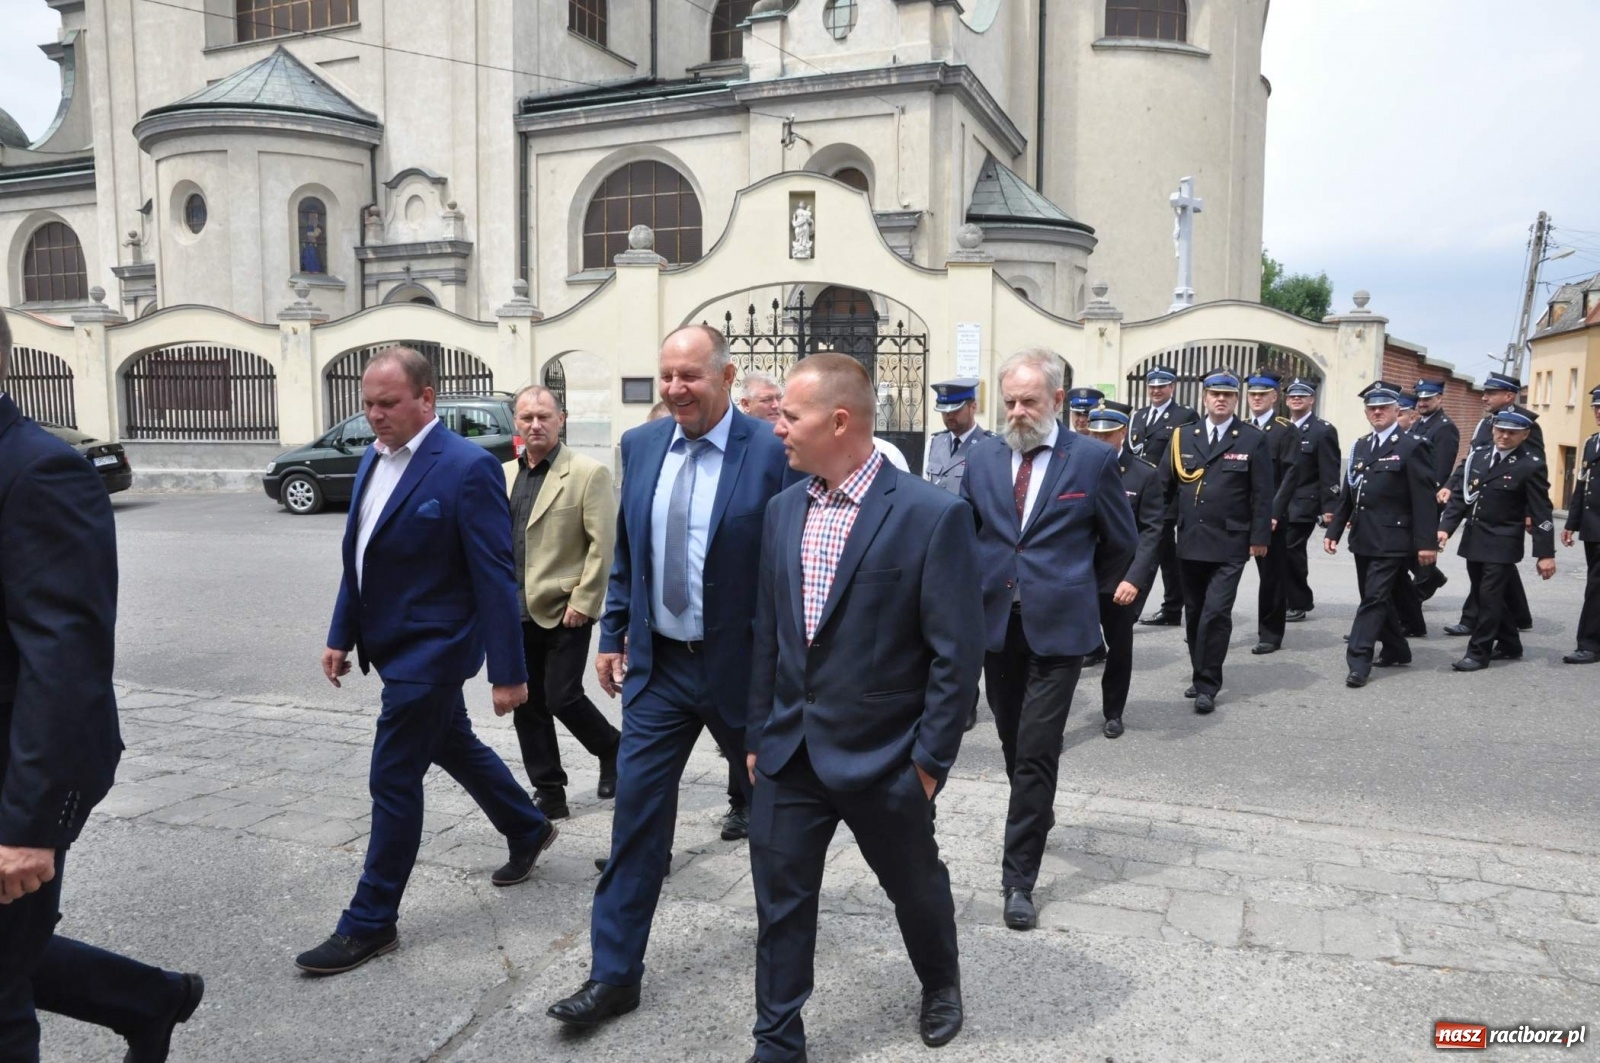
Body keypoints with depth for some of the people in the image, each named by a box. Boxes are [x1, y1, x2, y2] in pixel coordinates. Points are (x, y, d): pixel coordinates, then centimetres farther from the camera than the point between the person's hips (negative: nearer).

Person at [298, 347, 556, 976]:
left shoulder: (468, 468, -18)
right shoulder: (373, 461, 7)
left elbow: (495, 575, -18)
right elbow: (358, 558, 15)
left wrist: (508, 670, -18)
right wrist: (342, 634, 12)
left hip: (429, 652, -8)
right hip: (393, 645, 9)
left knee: (393, 781, -1)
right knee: (455, 750, 22)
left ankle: (371, 923, 14)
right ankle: (527, 830, 44)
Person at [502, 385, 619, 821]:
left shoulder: (588, 473, -7)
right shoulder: (503, 476, 12)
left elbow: (603, 545, -10)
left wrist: (583, 603, -14)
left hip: (564, 611, -6)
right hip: (515, 614, 6)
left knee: (562, 698, -4)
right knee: (526, 705, 8)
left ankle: (612, 749, 25)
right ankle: (549, 793, 21)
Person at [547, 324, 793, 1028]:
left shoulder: (772, 451, -14)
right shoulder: (640, 444, 2)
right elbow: (626, 553, 12)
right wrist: (613, 635, 9)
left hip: (742, 666, -3)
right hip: (657, 664, 4)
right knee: (635, 813, 5)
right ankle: (614, 975, 18)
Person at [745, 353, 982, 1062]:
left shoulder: (933, 515, -16)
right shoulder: (783, 510, 3)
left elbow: (954, 655, -13)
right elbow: (767, 634, 9)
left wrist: (931, 760, -12)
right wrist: (758, 735, 9)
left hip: (882, 758, -4)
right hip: (790, 753, 4)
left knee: (915, 885, 19)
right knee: (780, 901, 10)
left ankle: (941, 983, 48)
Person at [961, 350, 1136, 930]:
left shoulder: (1093, 459, -5)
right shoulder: (983, 458, 4)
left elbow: (1121, 541, 6)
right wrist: (976, 588, 8)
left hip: (1057, 627, -4)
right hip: (996, 622, 4)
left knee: (1036, 751, -4)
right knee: (1013, 742, 17)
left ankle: (1019, 876, 5)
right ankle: (1036, 818, 43)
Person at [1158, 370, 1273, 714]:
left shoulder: (1253, 439, 0)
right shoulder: (1183, 436, 8)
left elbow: (1262, 494, -2)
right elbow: (1163, 485, 7)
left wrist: (1260, 537, -7)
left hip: (1230, 544, -4)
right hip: (1189, 541, 4)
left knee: (1216, 613, -10)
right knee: (1194, 613, 11)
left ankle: (1207, 685, -1)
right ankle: (1201, 675, 26)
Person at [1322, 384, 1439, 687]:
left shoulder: (1412, 447, -6)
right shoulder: (1360, 446, 14)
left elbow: (1424, 499, -11)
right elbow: (1348, 493, 16)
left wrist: (1426, 542, -16)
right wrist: (1334, 530, 10)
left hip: (1391, 540, -7)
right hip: (1363, 538, 7)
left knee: (1374, 598, -8)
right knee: (1377, 597, 14)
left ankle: (1358, 661, -7)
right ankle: (1396, 650, 29)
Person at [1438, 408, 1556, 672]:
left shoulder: (1531, 465, -9)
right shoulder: (1476, 455, 5)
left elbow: (1541, 513, -10)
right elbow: (1460, 495, 6)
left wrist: (1546, 553, -11)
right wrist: (1445, 527, -5)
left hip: (1502, 544, -6)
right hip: (1474, 540, 6)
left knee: (1490, 596, -5)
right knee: (1496, 596, 16)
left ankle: (1479, 653, 4)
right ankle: (1509, 646, 31)